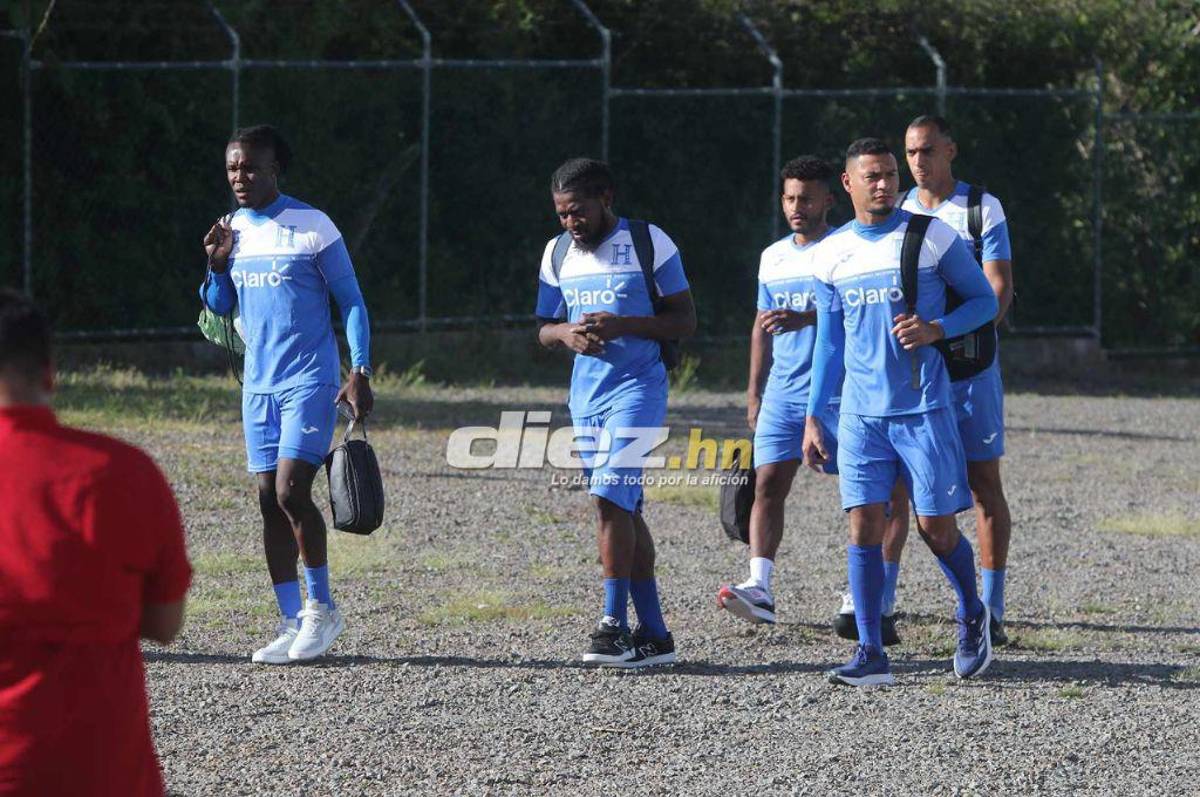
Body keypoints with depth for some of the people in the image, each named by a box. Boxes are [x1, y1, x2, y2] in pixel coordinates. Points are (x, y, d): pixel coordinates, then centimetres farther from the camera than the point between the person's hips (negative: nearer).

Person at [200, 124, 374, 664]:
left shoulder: (313, 227, -7)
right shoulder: (232, 230, 10)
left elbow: (351, 301, -4)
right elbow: (220, 307, 18)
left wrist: (361, 371, -12)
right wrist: (216, 266, -2)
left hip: (310, 381, -6)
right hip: (258, 383, 6)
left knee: (291, 490, -16)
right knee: (269, 500, 3)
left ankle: (321, 608, -1)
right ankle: (292, 623, 7)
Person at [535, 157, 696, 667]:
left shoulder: (650, 243, -6)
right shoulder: (558, 253, 10)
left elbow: (684, 320, -7)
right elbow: (543, 329, 16)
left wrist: (620, 325, -20)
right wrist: (566, 333, -8)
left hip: (637, 387, -6)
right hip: (586, 392, 6)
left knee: (609, 499, -18)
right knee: (623, 510, 7)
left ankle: (614, 625, -15)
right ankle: (654, 634, 12)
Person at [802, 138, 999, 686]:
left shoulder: (932, 237, -2)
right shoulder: (831, 255, 8)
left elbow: (984, 300, 5)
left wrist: (937, 330, -14)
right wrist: (813, 418, 12)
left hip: (924, 409, -3)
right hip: (861, 414, 3)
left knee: (936, 528, -1)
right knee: (863, 524, -6)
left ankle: (973, 617, 26)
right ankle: (871, 655, -3)